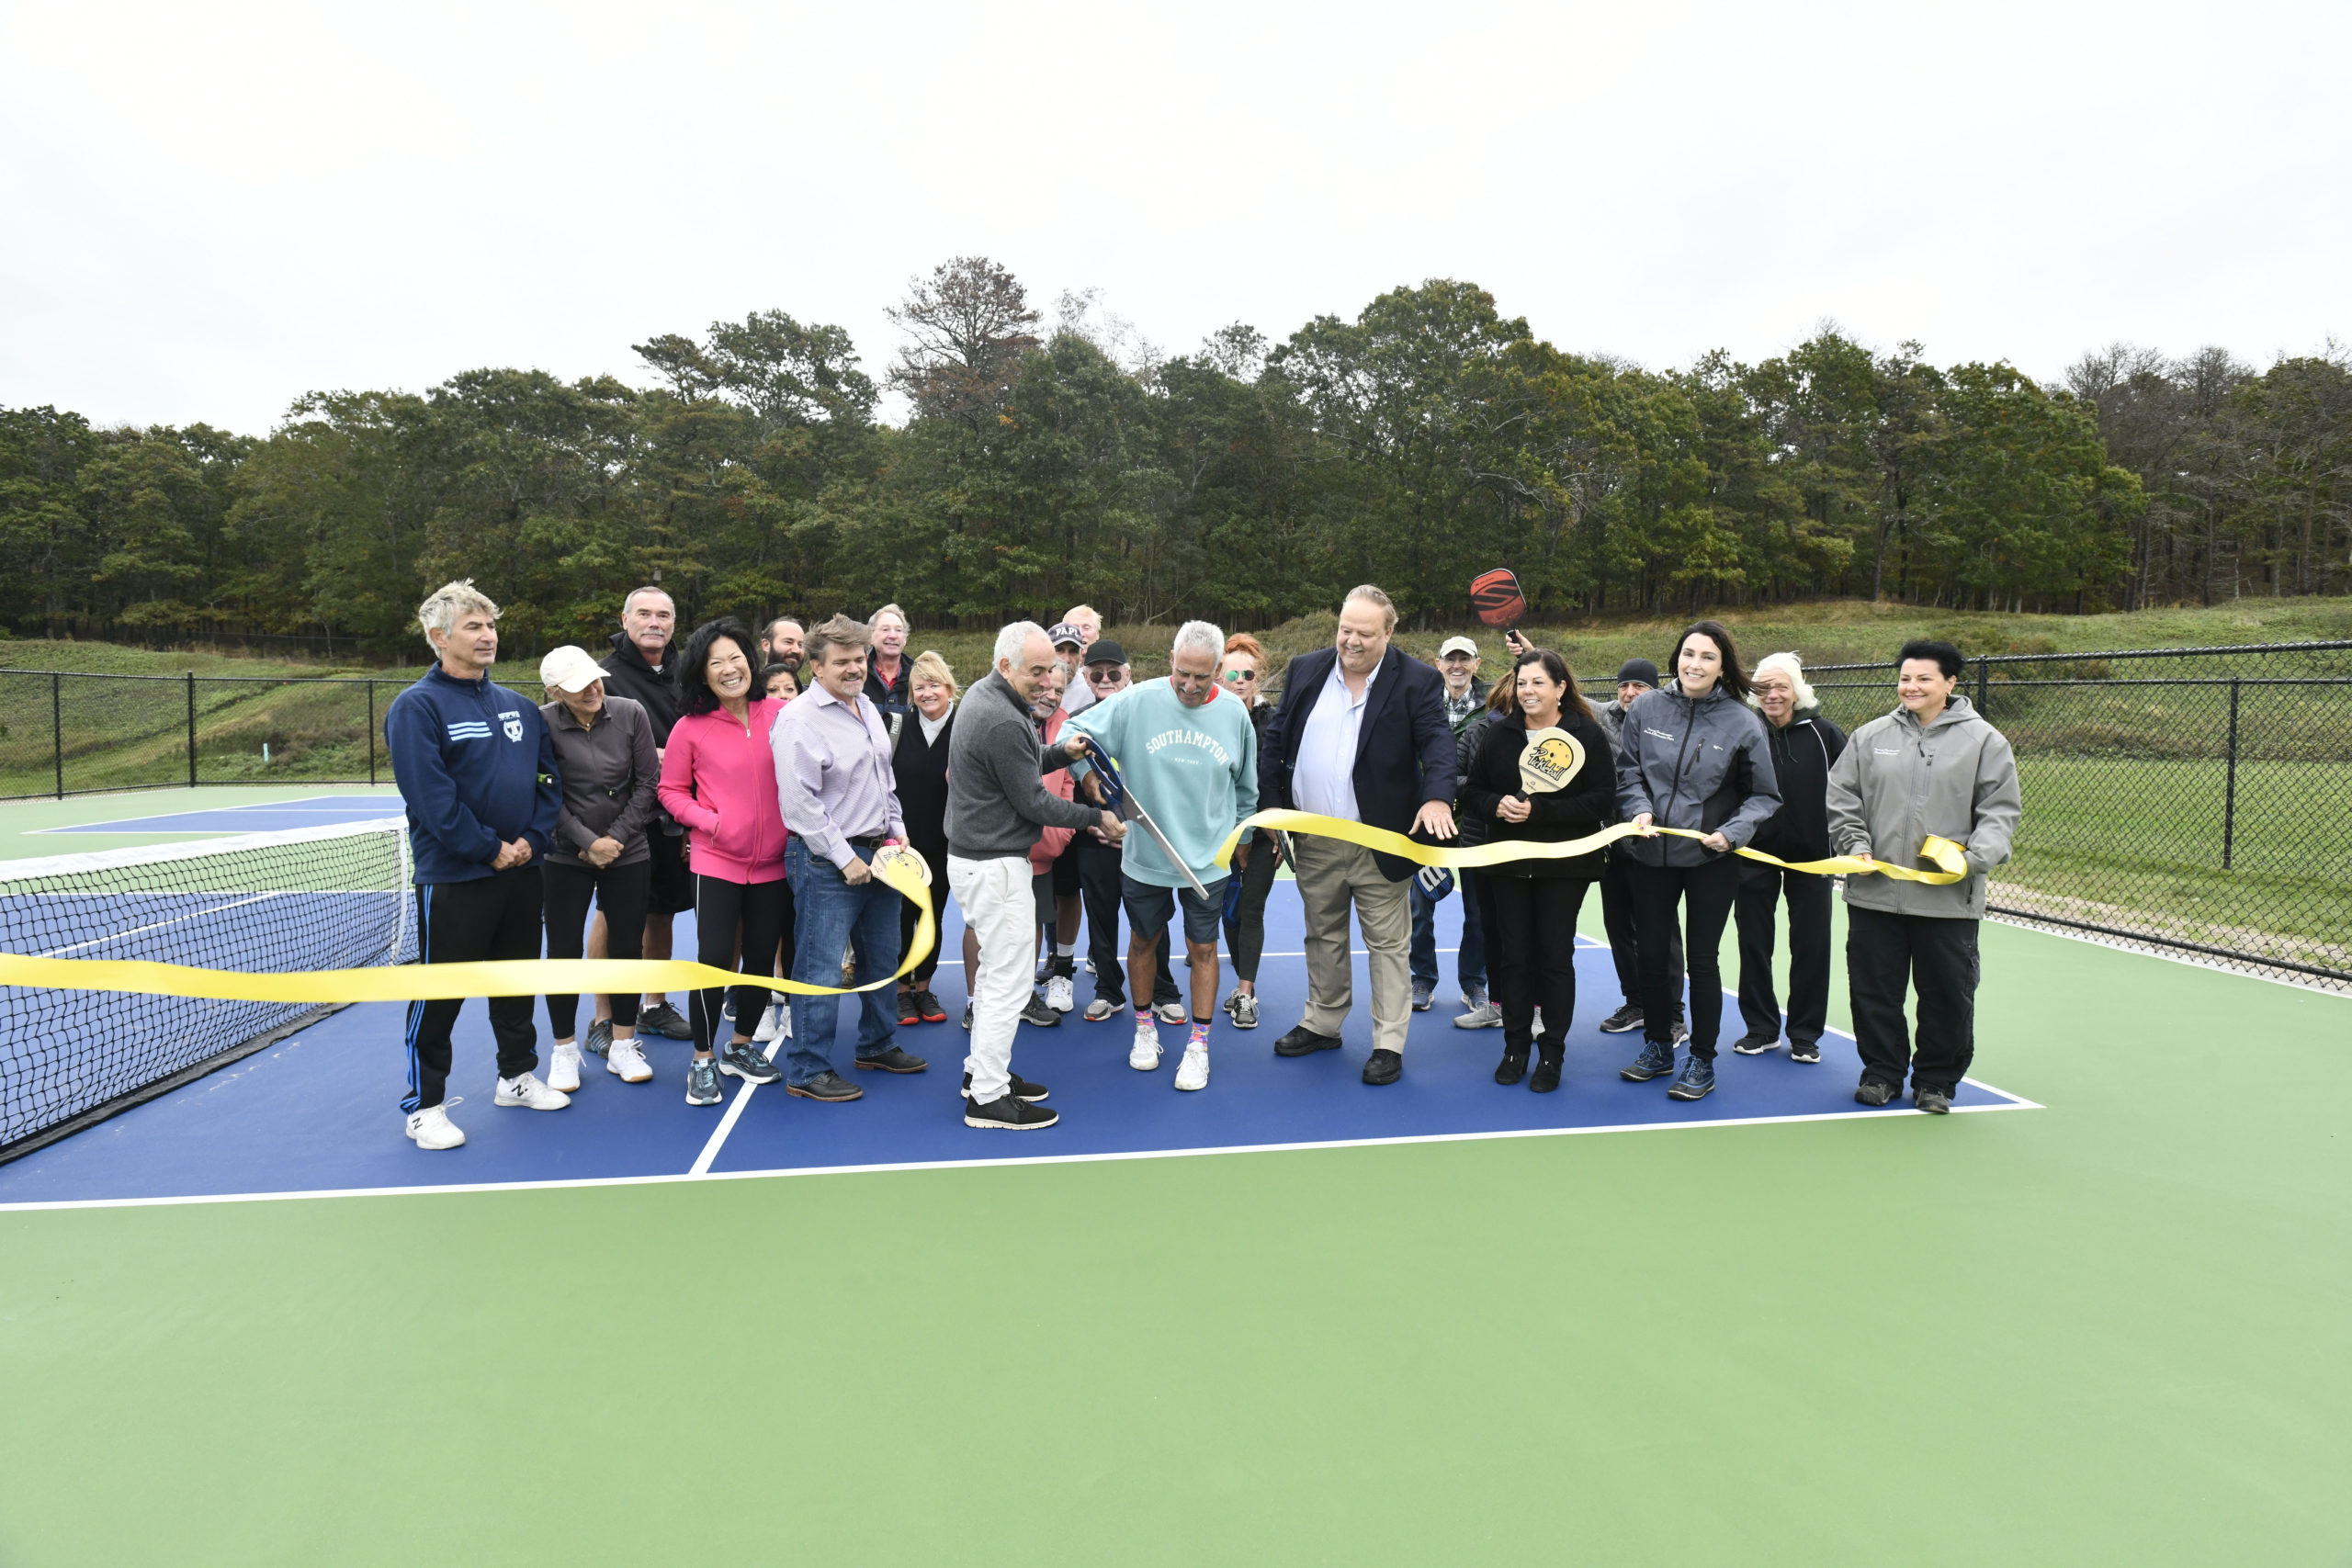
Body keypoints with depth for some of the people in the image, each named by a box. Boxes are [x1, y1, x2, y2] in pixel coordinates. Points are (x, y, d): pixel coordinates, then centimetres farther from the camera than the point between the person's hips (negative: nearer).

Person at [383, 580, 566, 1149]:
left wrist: (532, 837, -4)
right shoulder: (416, 706, -10)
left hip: (522, 871, 6)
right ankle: (424, 1105, 17)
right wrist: (489, 849, -17)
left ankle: (518, 1075, 34)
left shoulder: (519, 707, 10)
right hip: (453, 877, -6)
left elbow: (548, 777, 11)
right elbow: (430, 795, -18)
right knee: (440, 993, 4)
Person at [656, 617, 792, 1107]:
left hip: (774, 862, 3)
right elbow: (671, 790, 3)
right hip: (717, 861, -2)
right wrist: (712, 822, -12)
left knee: (762, 958, 12)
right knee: (714, 959, -6)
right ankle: (703, 1061, 15)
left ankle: (740, 1047, 33)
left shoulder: (781, 715, -2)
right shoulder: (690, 728, -6)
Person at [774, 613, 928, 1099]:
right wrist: (845, 858, -18)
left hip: (879, 854, 9)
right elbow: (799, 803, -19)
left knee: (882, 957, 18)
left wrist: (896, 831, 12)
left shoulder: (869, 708, 13)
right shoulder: (800, 720, -14)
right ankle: (806, 1071, 10)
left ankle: (878, 1045, 35)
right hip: (829, 863, -9)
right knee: (821, 968, -3)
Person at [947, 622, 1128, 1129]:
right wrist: (1097, 818, -9)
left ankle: (982, 1070, 33)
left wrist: (1065, 753, 3)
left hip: (974, 855, 11)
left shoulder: (983, 694, 9)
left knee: (993, 971, 21)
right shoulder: (1002, 723, -24)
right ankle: (987, 1099, 8)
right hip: (995, 865, -11)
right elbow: (1034, 803, -19)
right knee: (1007, 983, -2)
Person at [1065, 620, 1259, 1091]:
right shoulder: (1137, 702, -11)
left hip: (1206, 859, 1)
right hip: (1144, 857, 0)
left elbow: (1245, 786, 11)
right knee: (1143, 942, 15)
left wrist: (1242, 835, 17)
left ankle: (1199, 1044, 22)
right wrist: (1087, 772, -20)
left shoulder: (1235, 715, -3)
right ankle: (1145, 1028, 36)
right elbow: (1076, 731, -4)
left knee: (1203, 948, 7)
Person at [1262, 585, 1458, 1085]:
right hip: (1313, 842, 4)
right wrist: (1270, 803, 2)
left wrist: (1437, 796, -33)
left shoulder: (1417, 681, -6)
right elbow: (1276, 740, 8)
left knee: (1388, 944, 4)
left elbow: (1438, 742, -15)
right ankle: (1322, 1025, 34)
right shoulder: (1305, 671, 5)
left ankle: (1389, 1044, 15)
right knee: (1322, 937, 19)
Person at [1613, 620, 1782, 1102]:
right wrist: (1639, 809, -12)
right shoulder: (1646, 708, -2)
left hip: (1711, 861, -2)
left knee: (1702, 959, 6)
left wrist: (1733, 832, -15)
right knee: (1651, 953, 13)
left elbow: (1764, 795, 0)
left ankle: (1702, 1061, 21)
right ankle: (1657, 1047, 31)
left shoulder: (1742, 721, -6)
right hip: (1650, 854, 3)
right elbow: (1628, 770, 6)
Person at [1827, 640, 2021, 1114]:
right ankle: (1882, 1071, 25)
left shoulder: (1984, 740, 2)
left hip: (1950, 897, -2)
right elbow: (1842, 800, 10)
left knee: (1948, 993, 7)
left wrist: (1974, 858, -15)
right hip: (1874, 892, 2)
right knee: (1874, 987, 9)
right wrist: (1856, 847, -5)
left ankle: (1937, 1081, 24)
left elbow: (2001, 810, 0)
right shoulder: (1870, 736, 8)